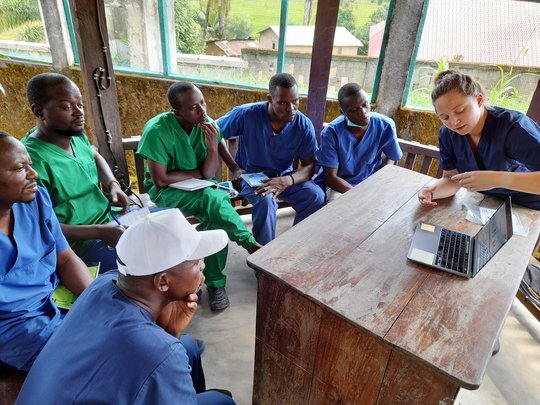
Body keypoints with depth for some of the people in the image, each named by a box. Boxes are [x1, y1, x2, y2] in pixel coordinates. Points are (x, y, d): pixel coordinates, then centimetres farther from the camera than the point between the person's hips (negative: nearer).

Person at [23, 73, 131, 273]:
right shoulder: (34, 160, -25)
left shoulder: (76, 135, -1)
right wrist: (99, 232, -24)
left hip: (110, 217, 9)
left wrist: (112, 184, 2)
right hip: (81, 243, -8)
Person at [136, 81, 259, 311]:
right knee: (213, 199, -33)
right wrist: (197, 173, -10)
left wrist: (212, 146, -28)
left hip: (201, 189, 4)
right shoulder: (157, 130, -20)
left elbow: (209, 175, -12)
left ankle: (215, 282, -10)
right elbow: (160, 180, -18)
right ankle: (251, 245, -16)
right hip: (165, 191, -3)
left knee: (216, 219, -29)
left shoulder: (208, 125, -8)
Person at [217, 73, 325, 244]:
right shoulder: (246, 114, -19)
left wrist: (286, 181, -31)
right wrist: (234, 168, -12)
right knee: (266, 200, -36)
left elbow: (309, 166, -9)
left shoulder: (304, 125, -13)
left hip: (285, 177, 3)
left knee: (316, 196, -23)